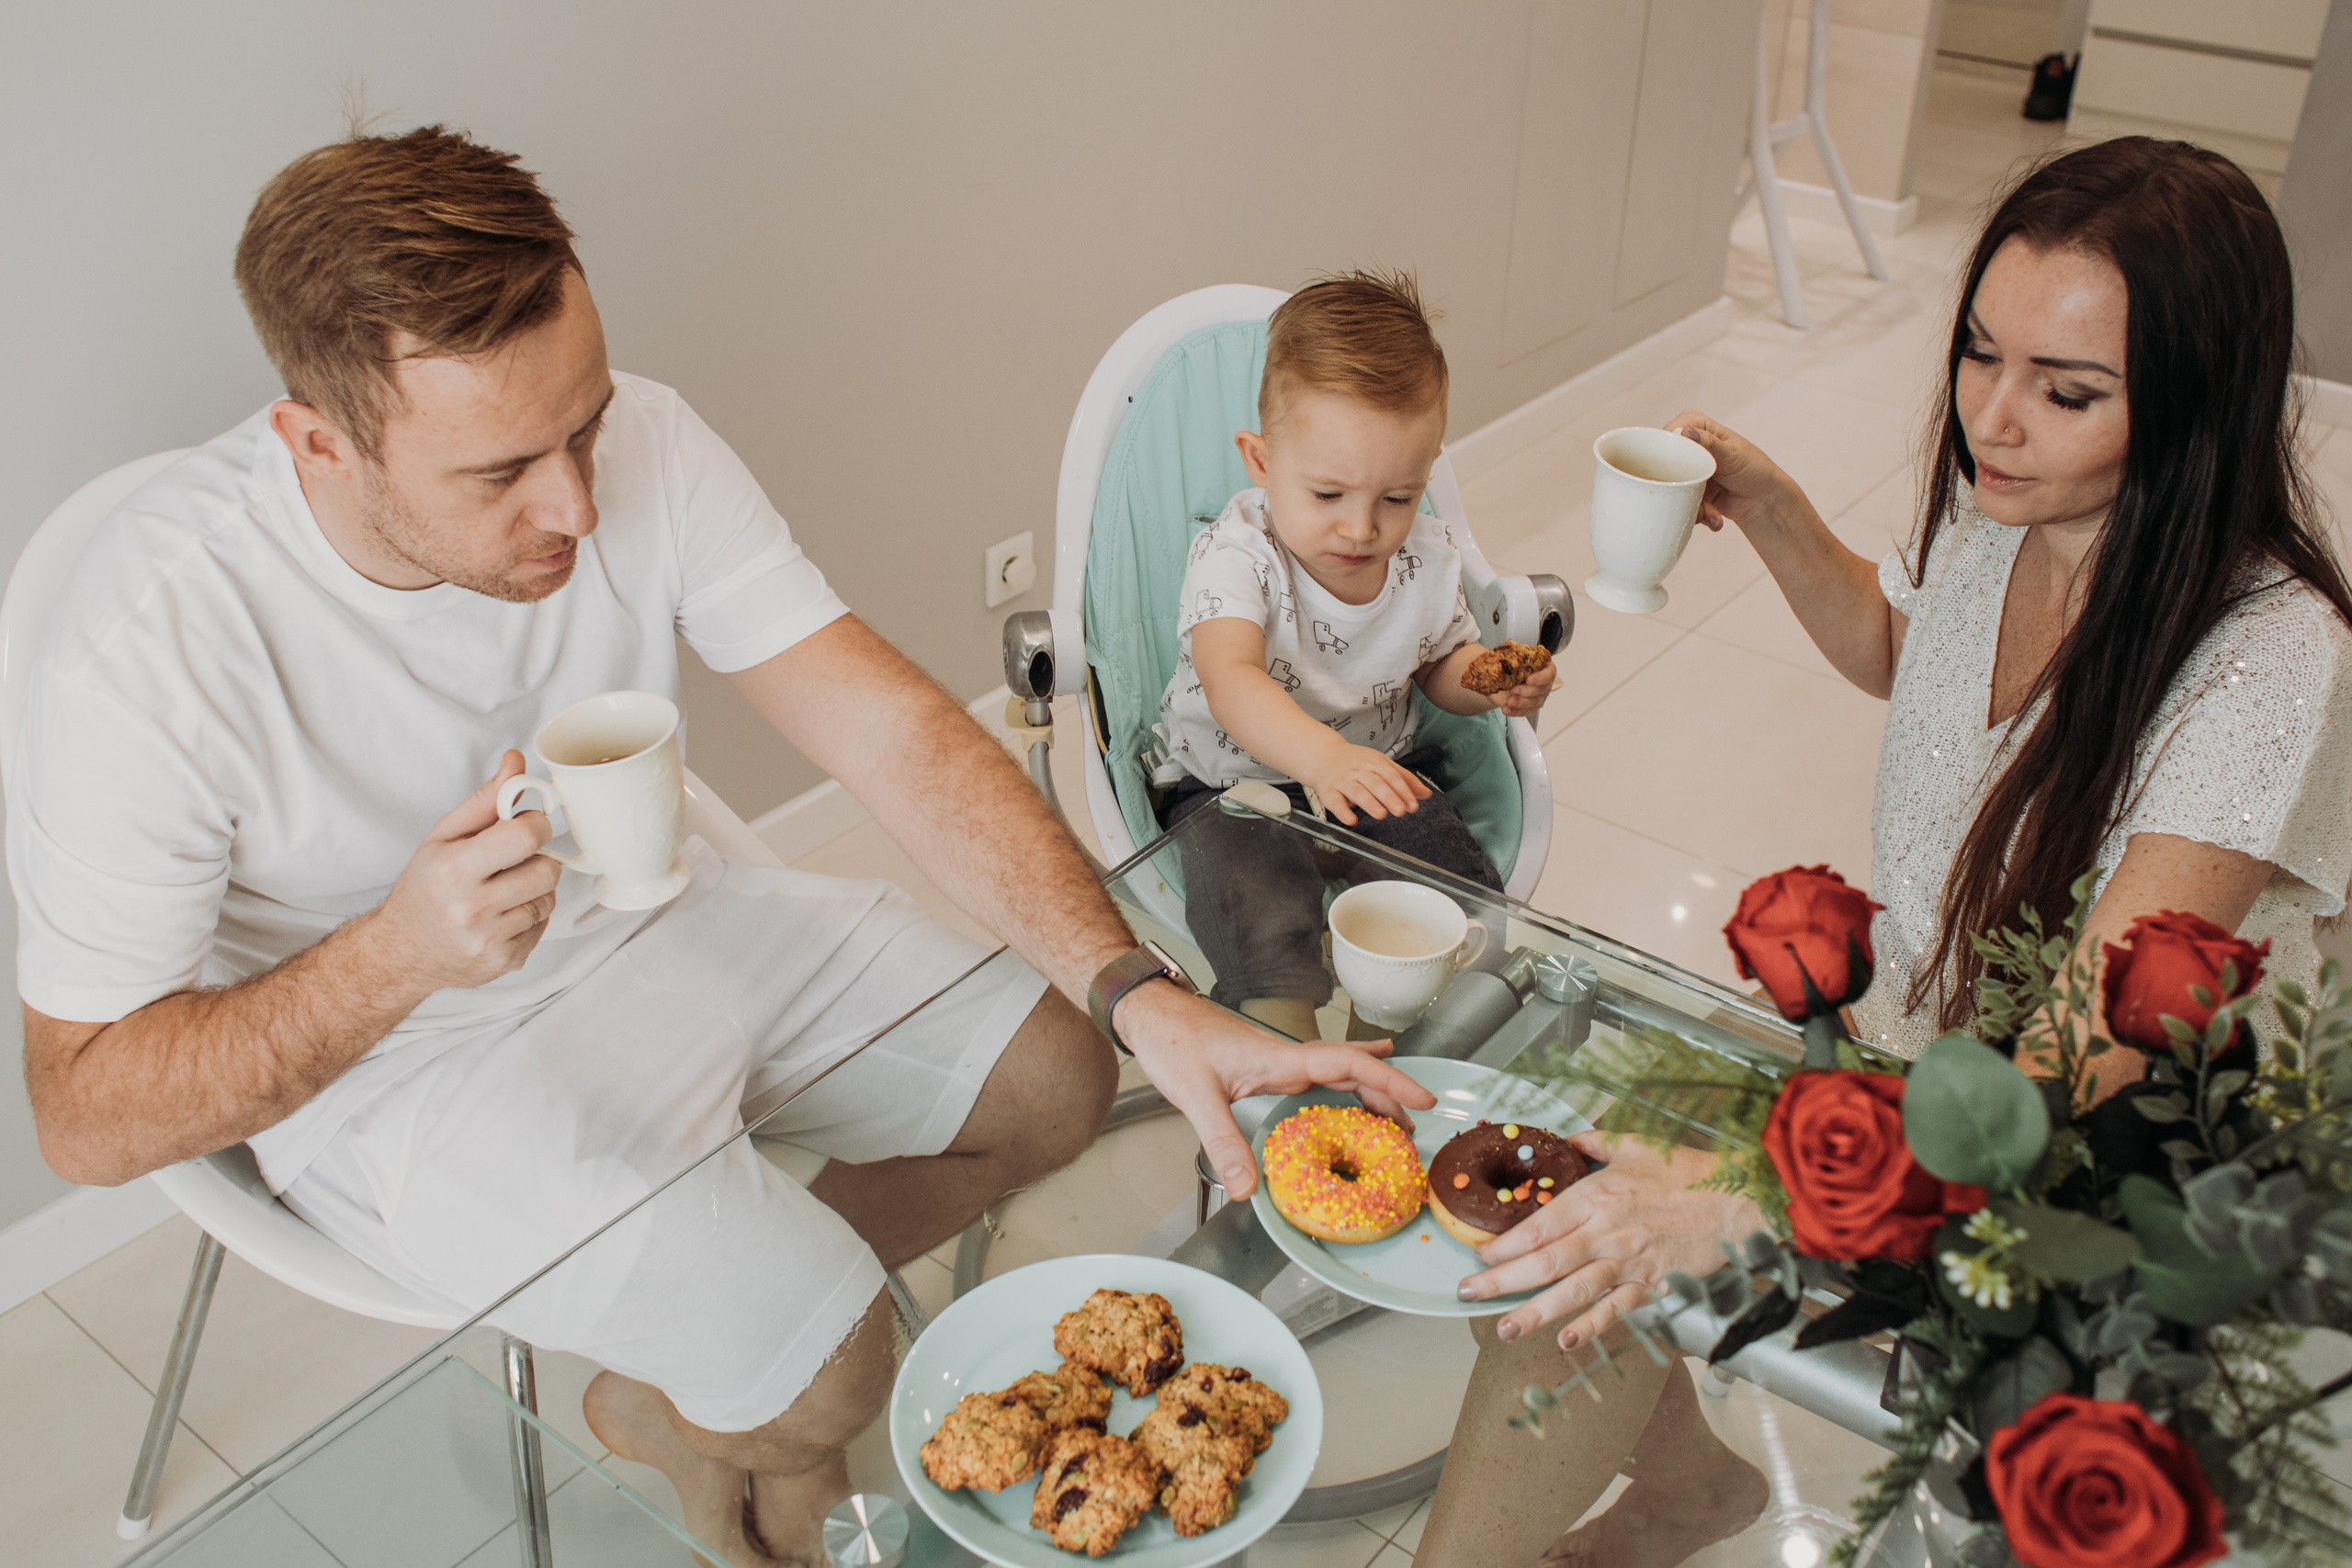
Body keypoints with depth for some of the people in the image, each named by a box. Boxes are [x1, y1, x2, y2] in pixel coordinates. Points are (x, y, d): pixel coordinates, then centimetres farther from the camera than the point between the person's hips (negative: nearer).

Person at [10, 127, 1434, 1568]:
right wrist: (401, 953, -36)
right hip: (390, 1063, -5)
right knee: (829, 1354, -20)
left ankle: (683, 1388, 22)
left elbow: (891, 728, -20)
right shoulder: (155, 649, -29)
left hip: (653, 911, 6)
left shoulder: (639, 449, -18)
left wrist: (1145, 999, -31)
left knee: (1054, 1077, 4)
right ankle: (741, 1446, 21)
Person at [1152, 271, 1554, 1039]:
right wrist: (1320, 756, -59)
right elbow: (1231, 681, -40)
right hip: (1234, 783, -4)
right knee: (1267, 932, -31)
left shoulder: (1427, 559, -4)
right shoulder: (1234, 557, -22)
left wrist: (1492, 681, -10)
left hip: (1378, 772, 5)